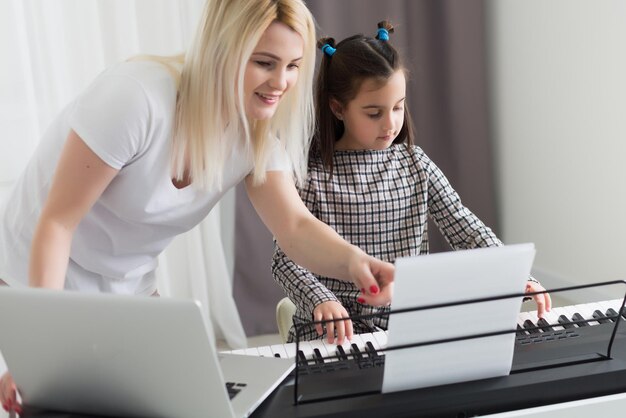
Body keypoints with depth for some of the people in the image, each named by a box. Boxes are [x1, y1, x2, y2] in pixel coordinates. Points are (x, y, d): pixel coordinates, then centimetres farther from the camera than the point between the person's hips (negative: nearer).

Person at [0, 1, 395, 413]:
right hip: (44, 287, -6)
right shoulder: (138, 99, -31)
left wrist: (352, 260, -40)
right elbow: (57, 221, -27)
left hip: (131, 293, 6)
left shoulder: (259, 133, -10)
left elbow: (296, 227, -17)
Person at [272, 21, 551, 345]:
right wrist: (321, 300, -28)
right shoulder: (312, 174, -7)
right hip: (333, 331, -4)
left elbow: (465, 228, 4)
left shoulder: (414, 164, 6)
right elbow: (287, 258, -9)